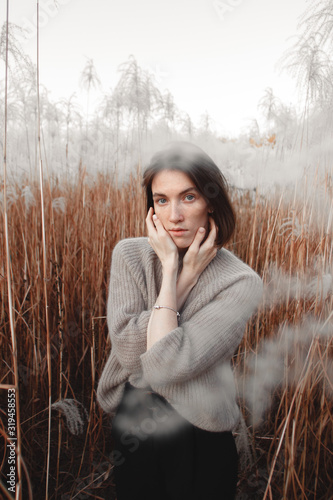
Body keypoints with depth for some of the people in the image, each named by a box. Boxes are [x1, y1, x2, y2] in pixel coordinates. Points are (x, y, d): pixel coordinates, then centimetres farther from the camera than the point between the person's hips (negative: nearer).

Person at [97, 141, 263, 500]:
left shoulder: (240, 282, -19)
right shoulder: (130, 254, -10)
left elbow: (166, 364, -28)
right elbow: (128, 351, -20)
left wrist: (177, 269, -23)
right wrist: (177, 268, -21)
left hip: (198, 441, -2)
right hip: (131, 427, 3)